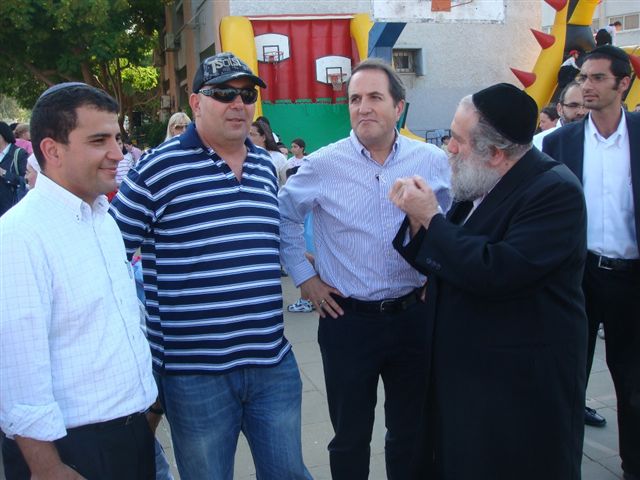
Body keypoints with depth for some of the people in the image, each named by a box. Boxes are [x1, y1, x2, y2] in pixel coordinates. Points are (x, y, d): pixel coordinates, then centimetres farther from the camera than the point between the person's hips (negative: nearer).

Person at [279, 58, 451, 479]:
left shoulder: (433, 161, -2)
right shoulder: (323, 165, -7)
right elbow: (283, 216, 7)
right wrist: (304, 275, 2)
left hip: (413, 315, 2)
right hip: (347, 319, -1)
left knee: (411, 431, 17)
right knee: (350, 436, 14)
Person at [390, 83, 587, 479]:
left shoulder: (555, 191, -19)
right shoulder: (480, 187, 5)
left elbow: (496, 272, -30)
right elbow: (441, 264, 8)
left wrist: (431, 218, -20)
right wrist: (416, 219, -9)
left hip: (522, 385, -7)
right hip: (465, 373, 8)